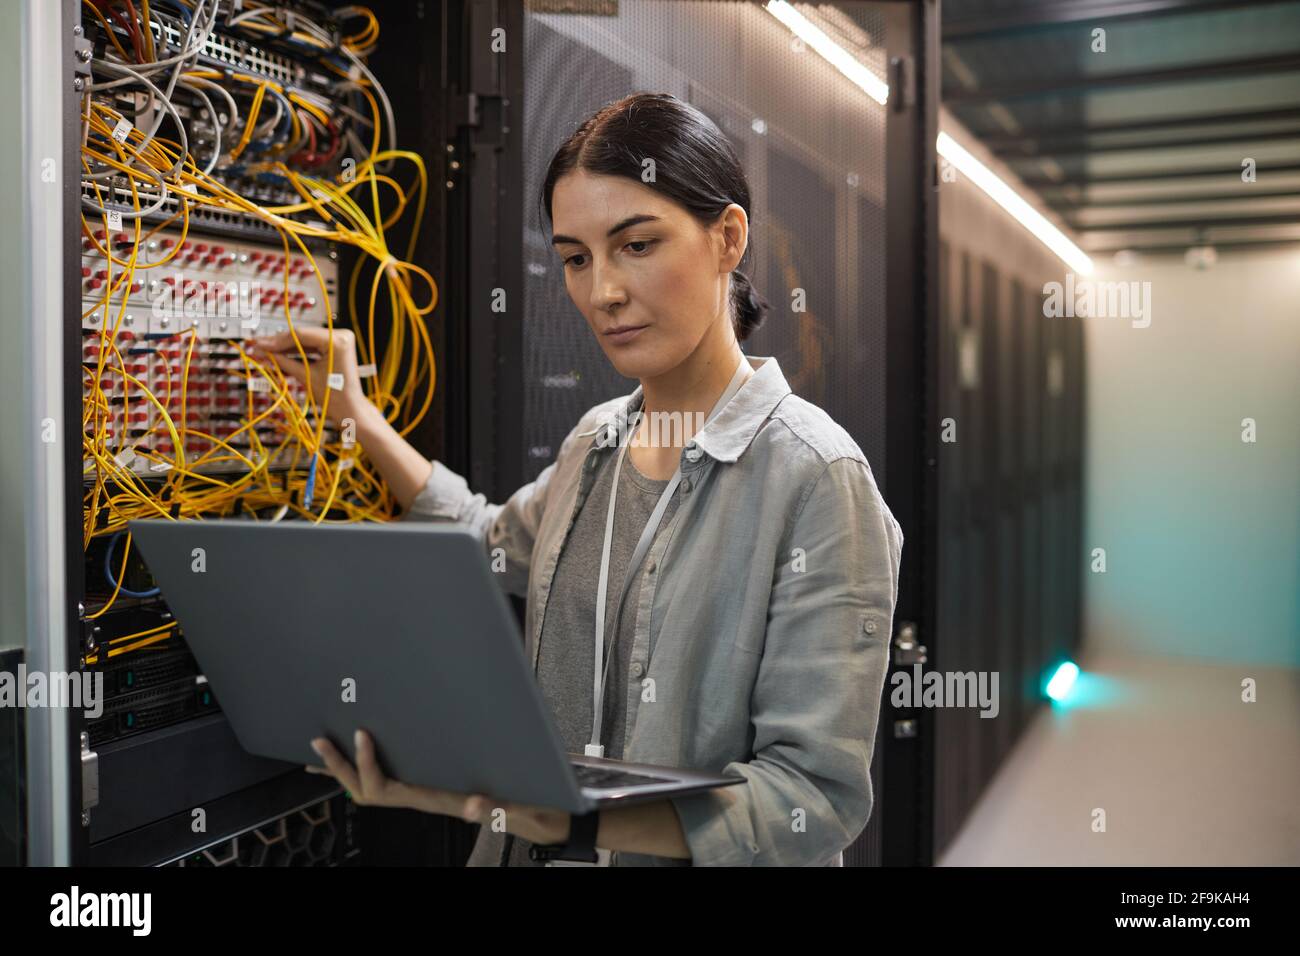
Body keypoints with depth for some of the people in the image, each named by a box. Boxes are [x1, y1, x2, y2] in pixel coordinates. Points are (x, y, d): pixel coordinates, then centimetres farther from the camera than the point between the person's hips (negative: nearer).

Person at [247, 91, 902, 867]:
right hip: (540, 848, 6)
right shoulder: (597, 440, 5)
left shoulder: (818, 476, -16)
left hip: (689, 854, -5)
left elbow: (819, 797, -20)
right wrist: (357, 415, 19)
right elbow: (491, 544, 26)